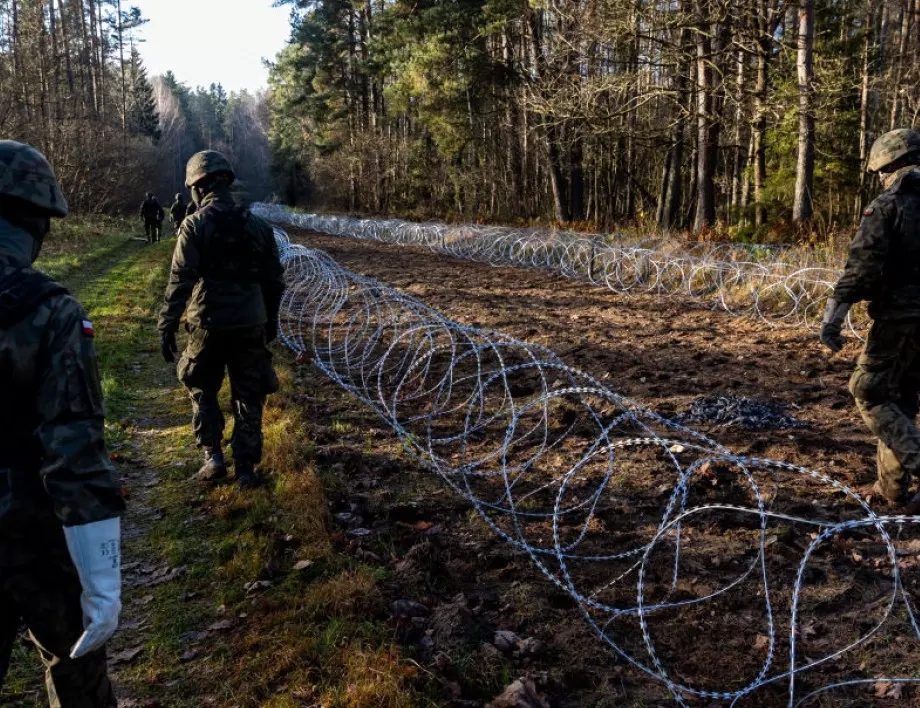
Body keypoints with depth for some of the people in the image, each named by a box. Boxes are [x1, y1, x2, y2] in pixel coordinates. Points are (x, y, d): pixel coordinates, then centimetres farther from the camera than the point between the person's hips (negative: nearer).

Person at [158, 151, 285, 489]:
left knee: (202, 391, 18)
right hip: (251, 327, 3)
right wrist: (271, 321, 20)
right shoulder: (258, 226, 5)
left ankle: (213, 457, 14)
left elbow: (180, 281, -13)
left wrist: (167, 327, -8)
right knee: (248, 398, 11)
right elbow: (274, 281, 9)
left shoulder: (195, 226, -8)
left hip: (209, 326, -3)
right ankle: (246, 469, 13)